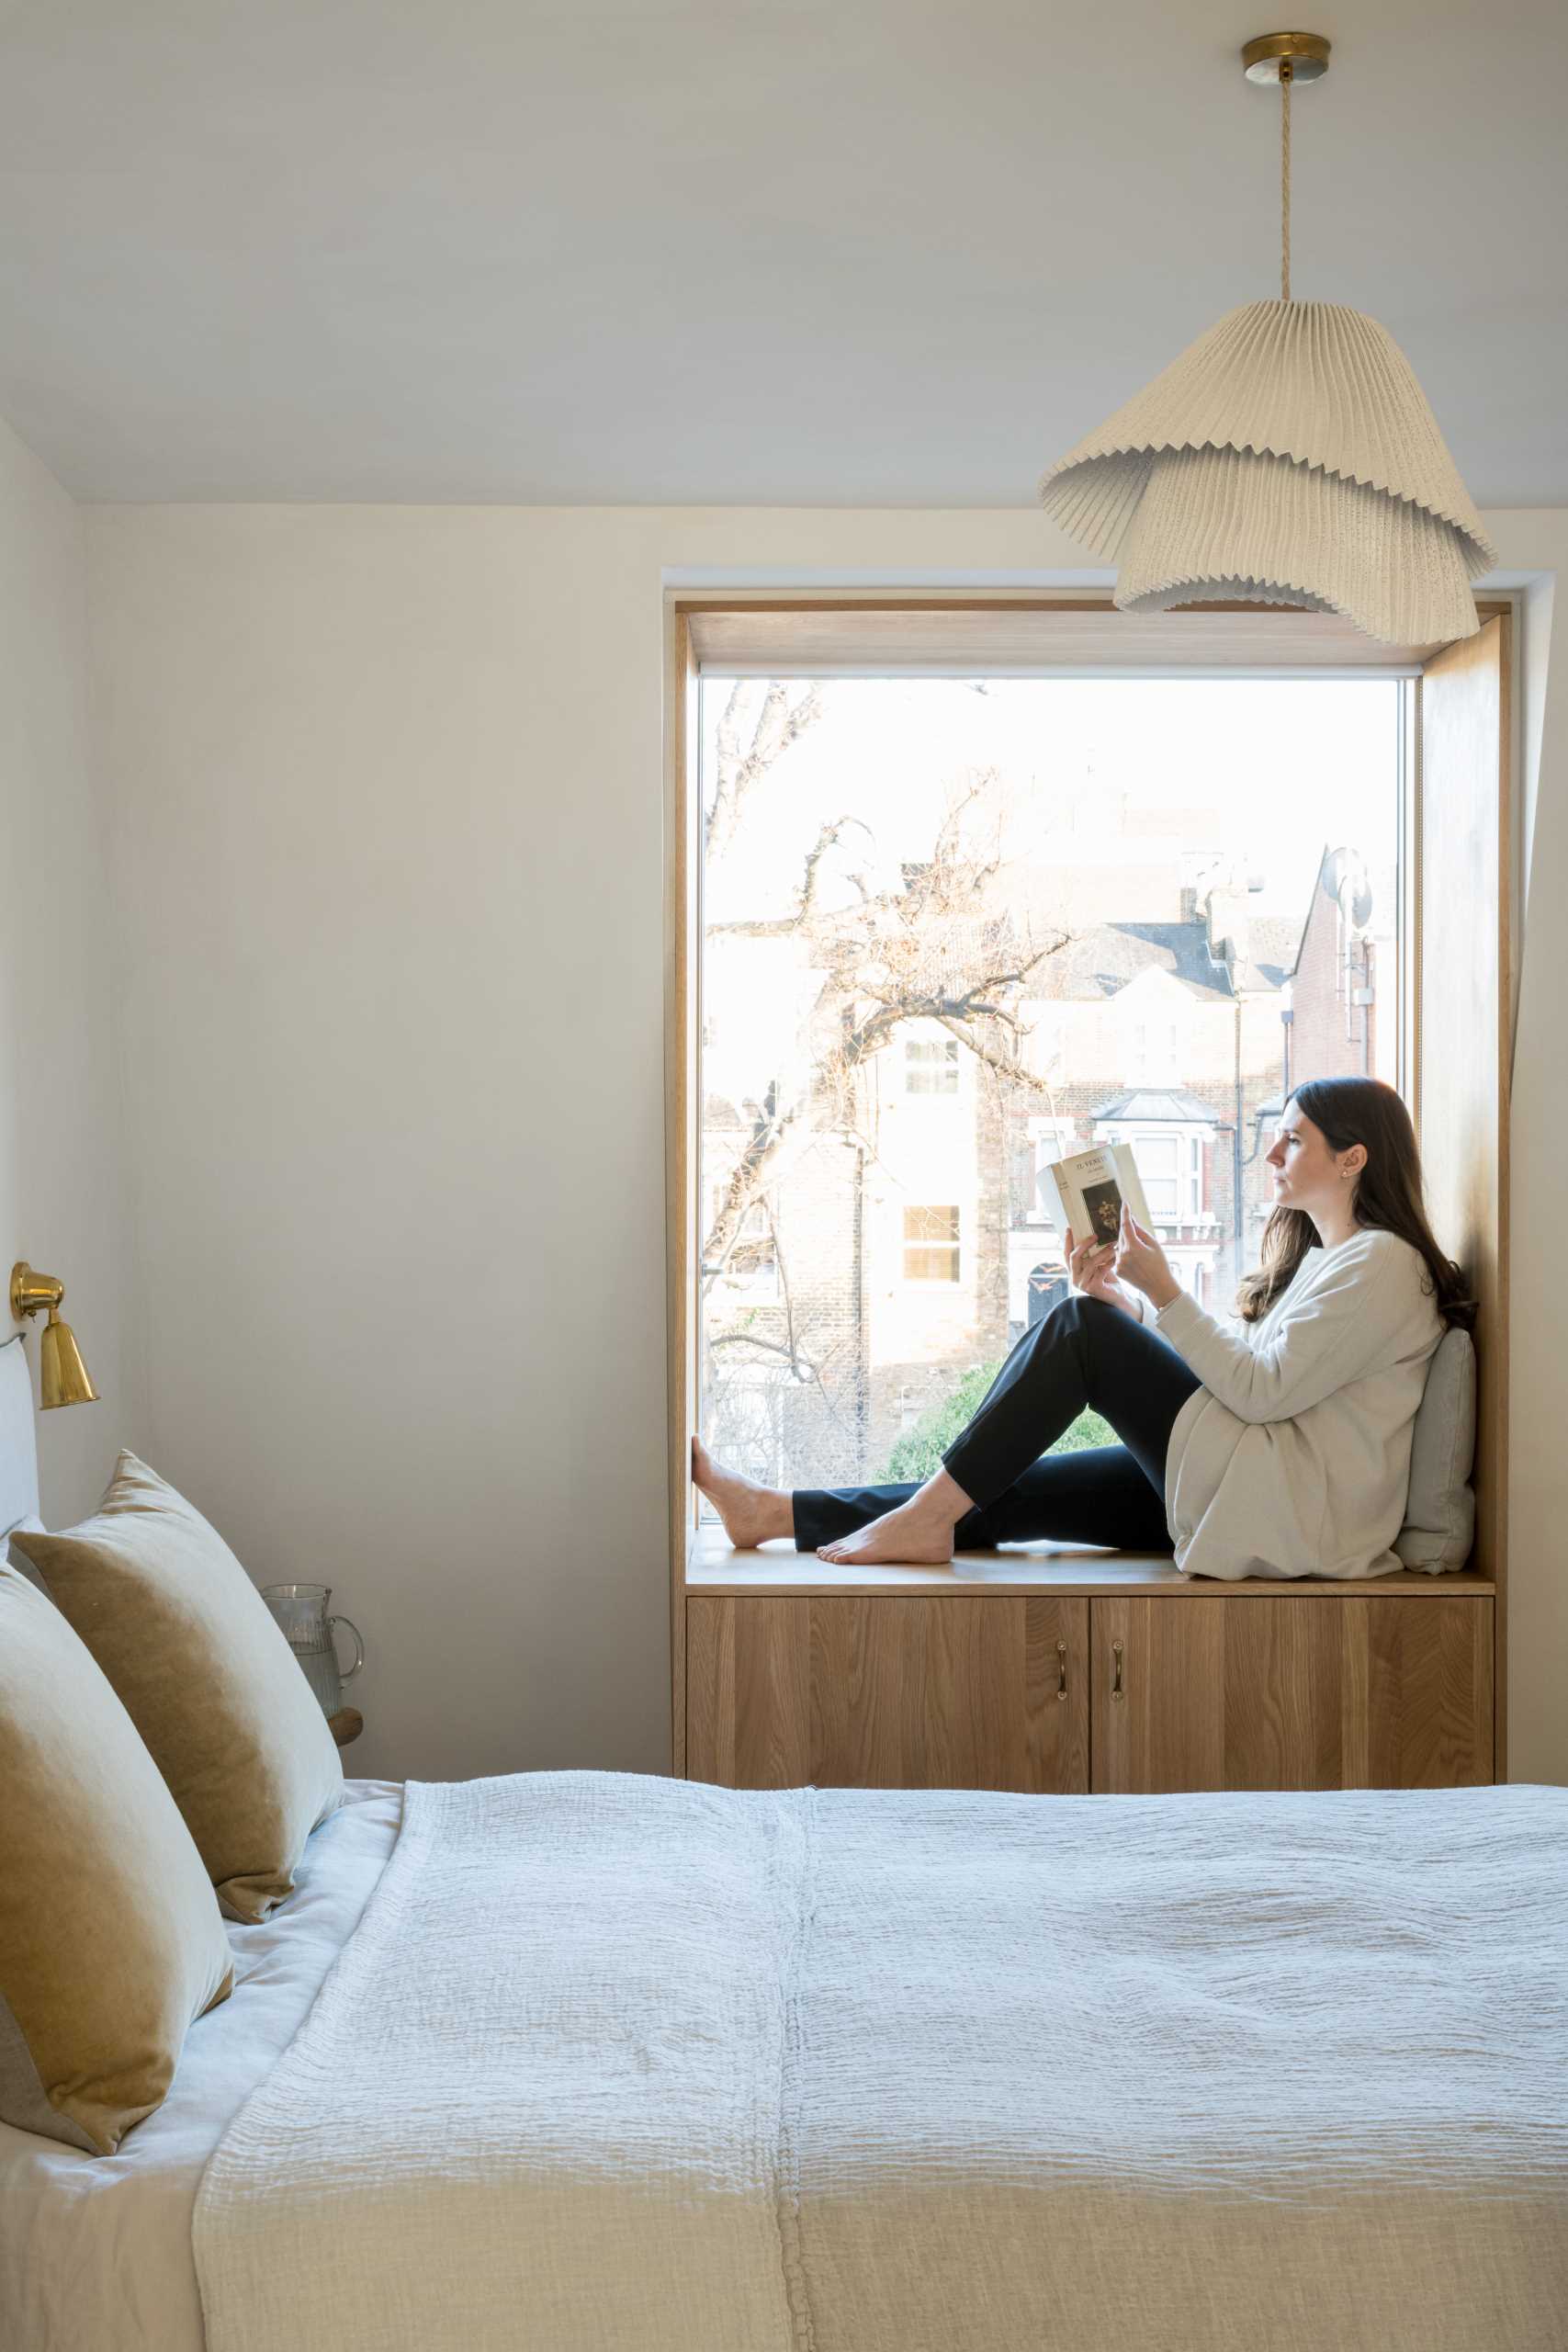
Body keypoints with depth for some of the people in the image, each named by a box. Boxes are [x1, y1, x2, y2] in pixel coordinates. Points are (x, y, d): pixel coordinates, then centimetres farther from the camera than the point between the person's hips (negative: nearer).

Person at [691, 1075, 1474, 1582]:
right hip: (1252, 1496, 9)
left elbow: (1263, 1389, -17)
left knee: (1080, 1328, -13)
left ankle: (928, 1517, -11)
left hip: (1293, 1511, -9)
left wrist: (1166, 1293, -14)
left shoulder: (1380, 1262, -8)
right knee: (1012, 1490, 0)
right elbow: (1225, 1360, 16)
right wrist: (1121, 1297, 3)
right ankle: (776, 1513, 1)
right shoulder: (1318, 1256, 22)